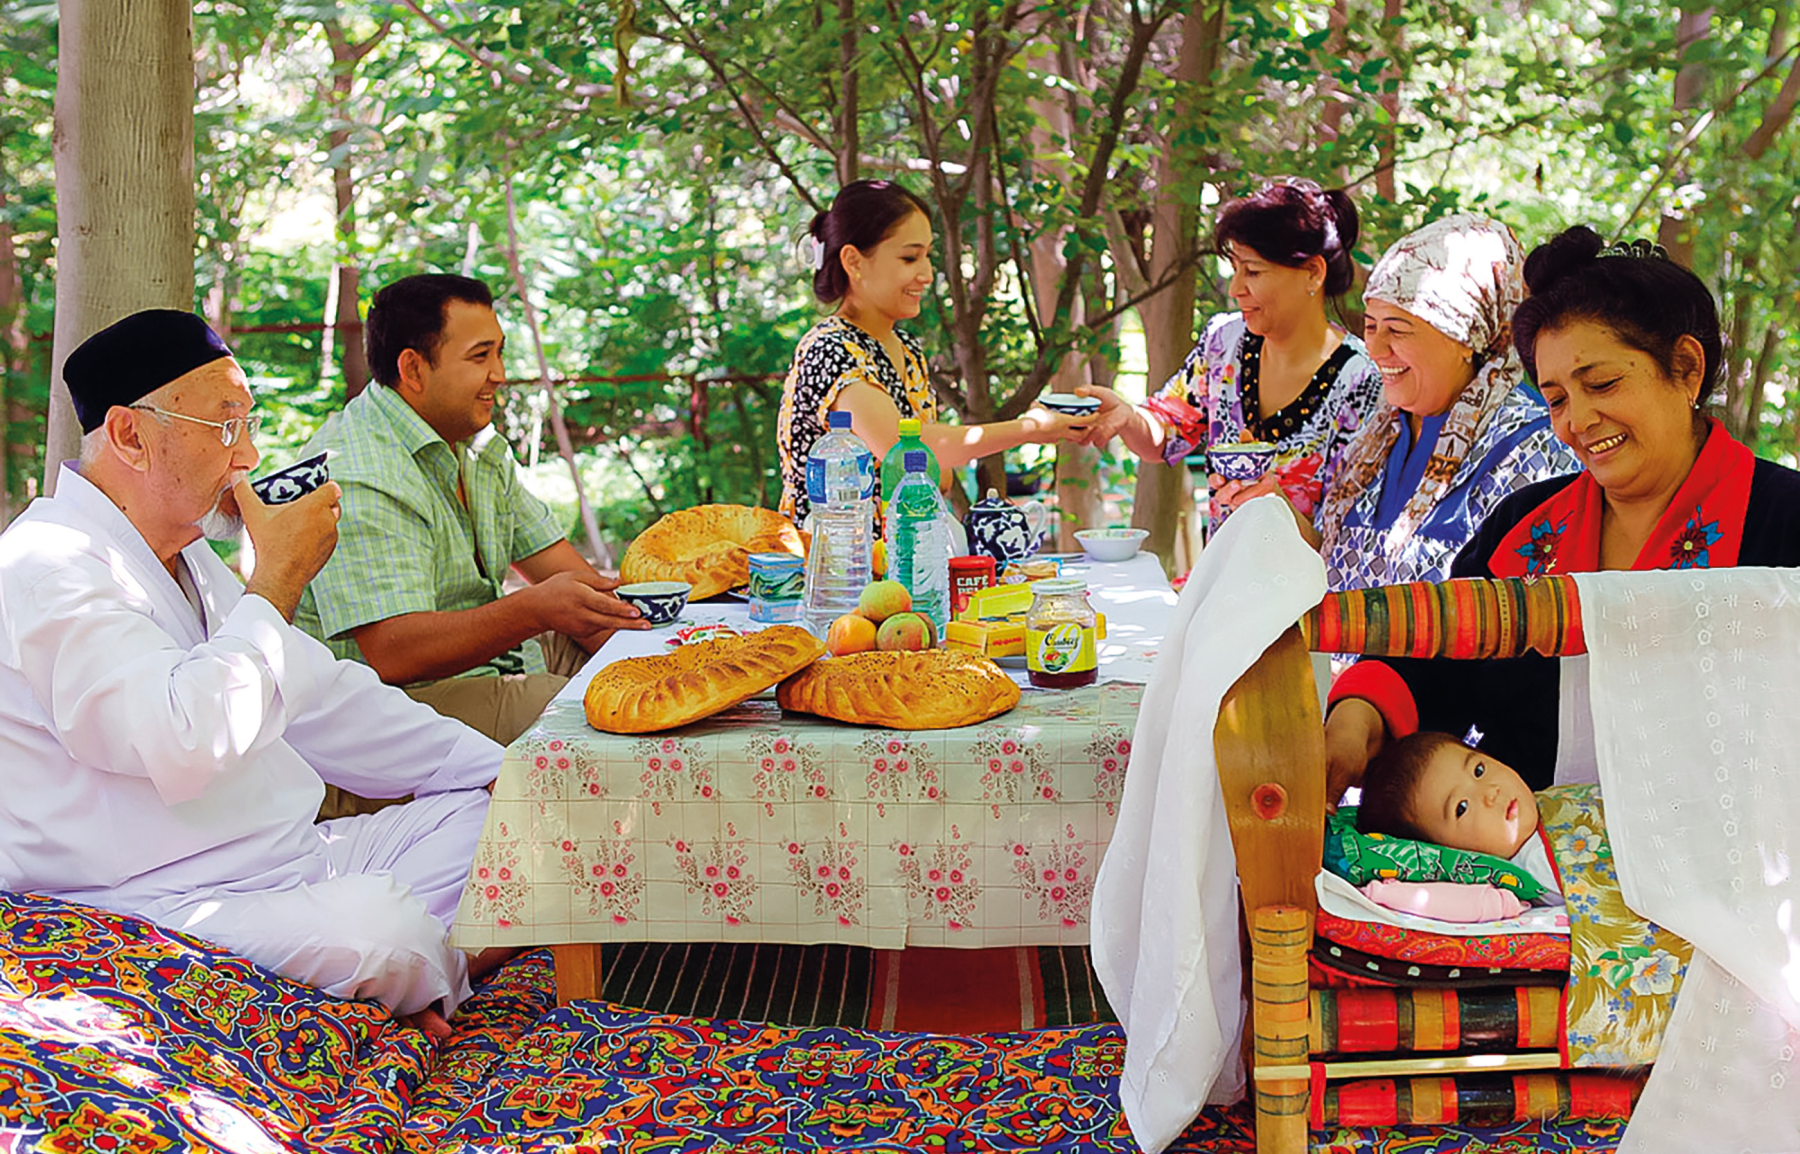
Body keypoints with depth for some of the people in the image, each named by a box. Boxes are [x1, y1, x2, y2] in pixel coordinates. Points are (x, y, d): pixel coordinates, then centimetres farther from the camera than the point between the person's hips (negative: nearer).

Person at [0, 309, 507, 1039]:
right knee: (379, 924, -31)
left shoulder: (184, 556, 18)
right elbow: (183, 746, -32)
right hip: (161, 905, -10)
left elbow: (325, 700, 22)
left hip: (294, 862, 10)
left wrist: (498, 771, 12)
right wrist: (278, 578, -19)